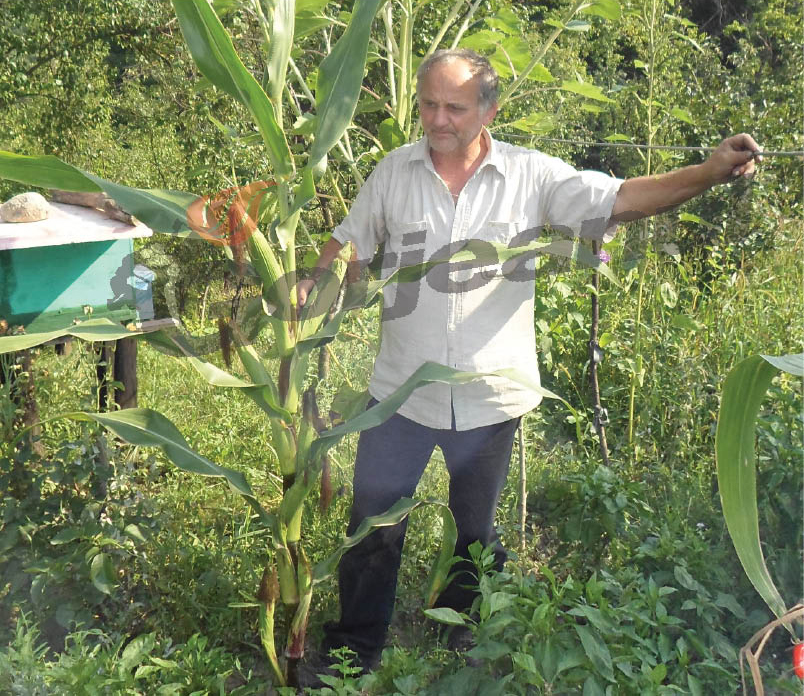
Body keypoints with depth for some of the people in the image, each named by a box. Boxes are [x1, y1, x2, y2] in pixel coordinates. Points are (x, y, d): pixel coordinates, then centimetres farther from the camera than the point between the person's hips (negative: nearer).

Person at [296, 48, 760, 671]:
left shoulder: (532, 175, -7)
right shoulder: (394, 172, -2)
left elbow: (621, 199, -11)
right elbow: (350, 244, 8)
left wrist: (713, 170, -22)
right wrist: (314, 284, -11)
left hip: (490, 396, 0)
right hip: (402, 391, 1)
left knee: (478, 532, 20)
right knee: (373, 527, 9)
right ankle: (354, 653, 31)